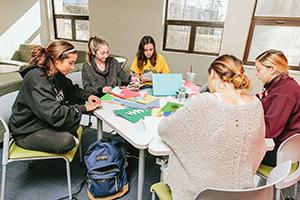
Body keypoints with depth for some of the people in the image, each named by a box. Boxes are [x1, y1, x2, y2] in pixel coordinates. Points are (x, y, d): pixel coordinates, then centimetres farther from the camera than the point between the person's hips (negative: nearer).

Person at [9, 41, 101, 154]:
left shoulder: (56, 74, -2)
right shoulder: (36, 79, -28)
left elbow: (72, 90, 14)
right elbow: (54, 115, -33)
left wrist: (87, 97, -5)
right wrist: (83, 108, -24)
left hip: (46, 121, 8)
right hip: (27, 131, -8)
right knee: (66, 141, -28)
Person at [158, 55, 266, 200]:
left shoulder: (205, 102, -25)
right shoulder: (256, 104, -8)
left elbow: (164, 128, -11)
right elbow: (258, 152, 6)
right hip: (243, 188, 5)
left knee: (177, 152, 20)